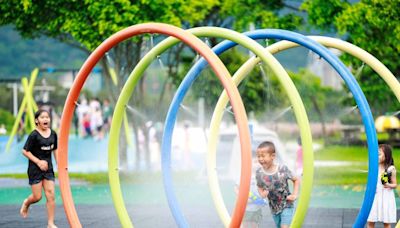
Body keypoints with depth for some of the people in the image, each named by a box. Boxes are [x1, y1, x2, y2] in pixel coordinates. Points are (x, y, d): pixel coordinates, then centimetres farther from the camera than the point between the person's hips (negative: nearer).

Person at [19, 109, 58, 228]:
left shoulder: (53, 134, 1)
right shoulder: (34, 135, -15)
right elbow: (25, 151, -12)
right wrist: (38, 162, -18)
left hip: (48, 168, 4)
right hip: (35, 169, -4)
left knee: (51, 195, -3)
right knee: (37, 197, 1)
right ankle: (26, 203, 37)